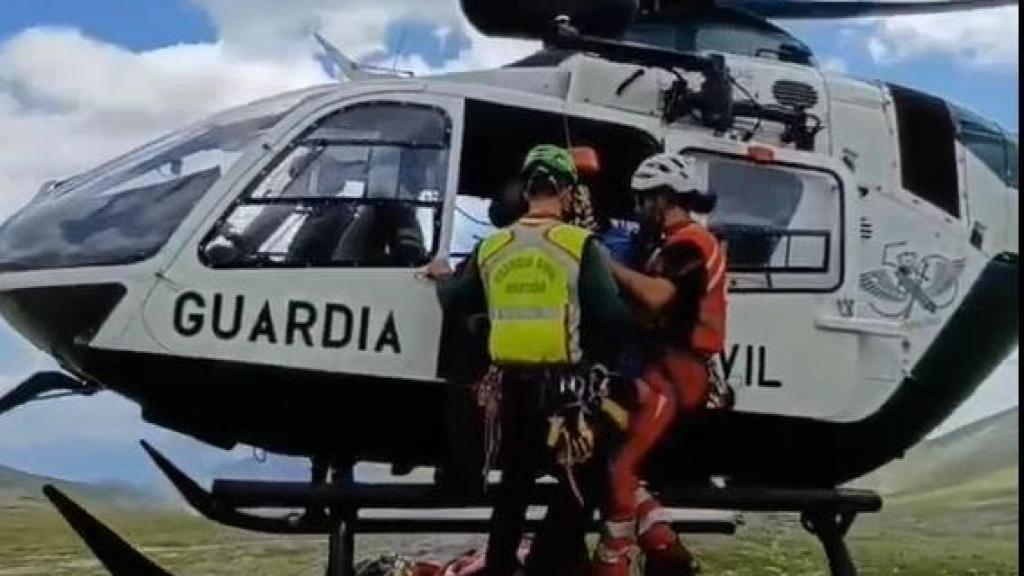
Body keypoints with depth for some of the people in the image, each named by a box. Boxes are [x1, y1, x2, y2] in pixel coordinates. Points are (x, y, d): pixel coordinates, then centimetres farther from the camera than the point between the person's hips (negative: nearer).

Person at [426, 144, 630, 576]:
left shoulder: (492, 247, 4)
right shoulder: (580, 245, -10)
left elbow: (454, 302, 18)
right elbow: (612, 317, -16)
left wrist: (442, 277, 39)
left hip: (512, 384, 5)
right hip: (566, 385, -5)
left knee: (515, 480, 21)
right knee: (579, 484, 9)